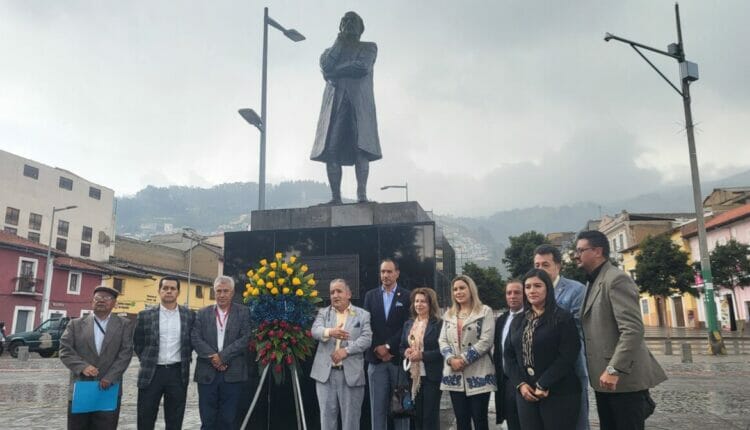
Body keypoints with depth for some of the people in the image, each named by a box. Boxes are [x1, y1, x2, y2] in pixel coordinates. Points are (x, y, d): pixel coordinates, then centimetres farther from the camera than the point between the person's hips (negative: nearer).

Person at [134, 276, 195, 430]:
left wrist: (185, 358, 8)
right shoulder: (145, 315, 0)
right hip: (151, 373, 0)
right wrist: (147, 360, 7)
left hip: (178, 373, 1)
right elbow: (137, 343, 9)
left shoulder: (189, 315, 2)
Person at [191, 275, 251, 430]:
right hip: (207, 374, 2)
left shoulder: (243, 312, 2)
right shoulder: (203, 313, 10)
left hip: (233, 374, -2)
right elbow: (195, 339, 0)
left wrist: (223, 356, -15)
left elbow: (246, 339, -8)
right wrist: (212, 357, -14)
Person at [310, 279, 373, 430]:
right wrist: (329, 332, -30)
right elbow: (315, 331, -8)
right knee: (327, 414, 8)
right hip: (326, 372, 2)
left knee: (351, 416, 5)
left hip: (351, 373, -1)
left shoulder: (363, 315, 5)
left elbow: (366, 339, -6)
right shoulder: (323, 313, 10)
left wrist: (346, 350, -18)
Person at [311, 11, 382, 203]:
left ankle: (362, 194, -20)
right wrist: (339, 41, 11)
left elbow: (363, 67, -2)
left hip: (360, 102, -2)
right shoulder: (331, 50, 28)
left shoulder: (369, 48, 20)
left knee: (360, 148, -16)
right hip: (335, 102, 2)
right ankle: (335, 196, -14)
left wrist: (337, 71, 3)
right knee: (331, 149, -12)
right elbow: (326, 67, 4)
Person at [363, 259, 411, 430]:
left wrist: (388, 346, -11)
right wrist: (377, 349, -6)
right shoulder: (370, 295, 10)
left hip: (399, 358, -2)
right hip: (376, 358, 2)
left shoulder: (407, 296, 2)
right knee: (378, 404, 4)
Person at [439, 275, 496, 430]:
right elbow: (443, 341, 9)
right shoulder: (449, 314, 15)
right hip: (455, 375, 5)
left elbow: (486, 341, -11)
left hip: (478, 375, -4)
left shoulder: (485, 311, -1)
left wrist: (464, 359, -15)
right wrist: (451, 359, -10)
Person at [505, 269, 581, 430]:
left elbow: (567, 356, -12)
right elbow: (509, 356, 11)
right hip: (526, 394, 5)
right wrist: (520, 384, -4)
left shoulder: (563, 318, -4)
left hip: (559, 394, -4)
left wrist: (543, 385, -14)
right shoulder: (518, 322, 13)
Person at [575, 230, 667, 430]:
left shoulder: (617, 279, -13)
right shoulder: (593, 282, 16)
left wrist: (614, 370, -26)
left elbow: (633, 330, -22)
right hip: (603, 377, 9)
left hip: (624, 378, -9)